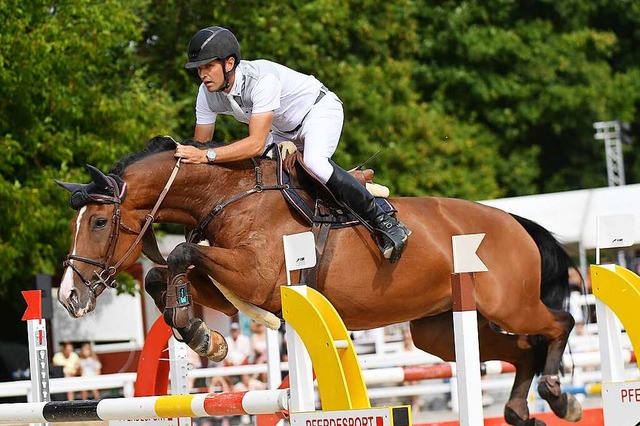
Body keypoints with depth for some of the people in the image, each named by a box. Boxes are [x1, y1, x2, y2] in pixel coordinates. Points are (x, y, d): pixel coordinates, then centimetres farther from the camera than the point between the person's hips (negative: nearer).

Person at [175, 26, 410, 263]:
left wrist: (207, 155, -52)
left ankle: (385, 222, -28)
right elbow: (199, 146, -7)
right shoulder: (207, 94, -16)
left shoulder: (262, 79, -38)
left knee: (314, 162, -34)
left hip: (320, 110, -8)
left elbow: (256, 144, -45)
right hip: (284, 129, 8)